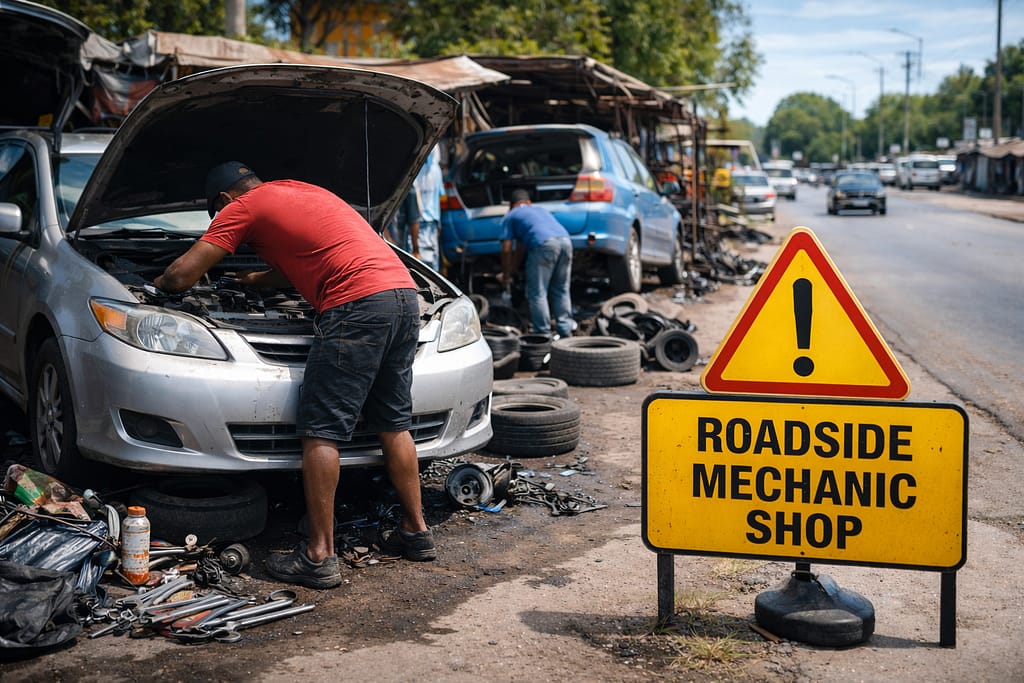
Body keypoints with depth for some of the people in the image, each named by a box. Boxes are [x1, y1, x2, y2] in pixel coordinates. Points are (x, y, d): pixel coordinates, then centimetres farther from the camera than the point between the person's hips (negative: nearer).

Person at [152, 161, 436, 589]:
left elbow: (183, 274, 5)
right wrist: (259, 280, 52)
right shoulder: (304, 191, 30)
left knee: (321, 430, -4)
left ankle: (319, 557, -4)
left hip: (357, 304, -9)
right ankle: (416, 533, 26)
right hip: (405, 295, 9)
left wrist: (157, 284, 25)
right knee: (393, 423, 18)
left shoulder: (242, 208, 7)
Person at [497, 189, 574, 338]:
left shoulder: (510, 216, 21)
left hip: (544, 244, -6)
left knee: (537, 293, 3)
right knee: (561, 291, 17)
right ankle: (565, 331, 17)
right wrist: (512, 270, 51)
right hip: (565, 241, 6)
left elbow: (506, 249, 12)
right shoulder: (541, 209, 39)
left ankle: (544, 334, 3)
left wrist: (506, 275, 25)